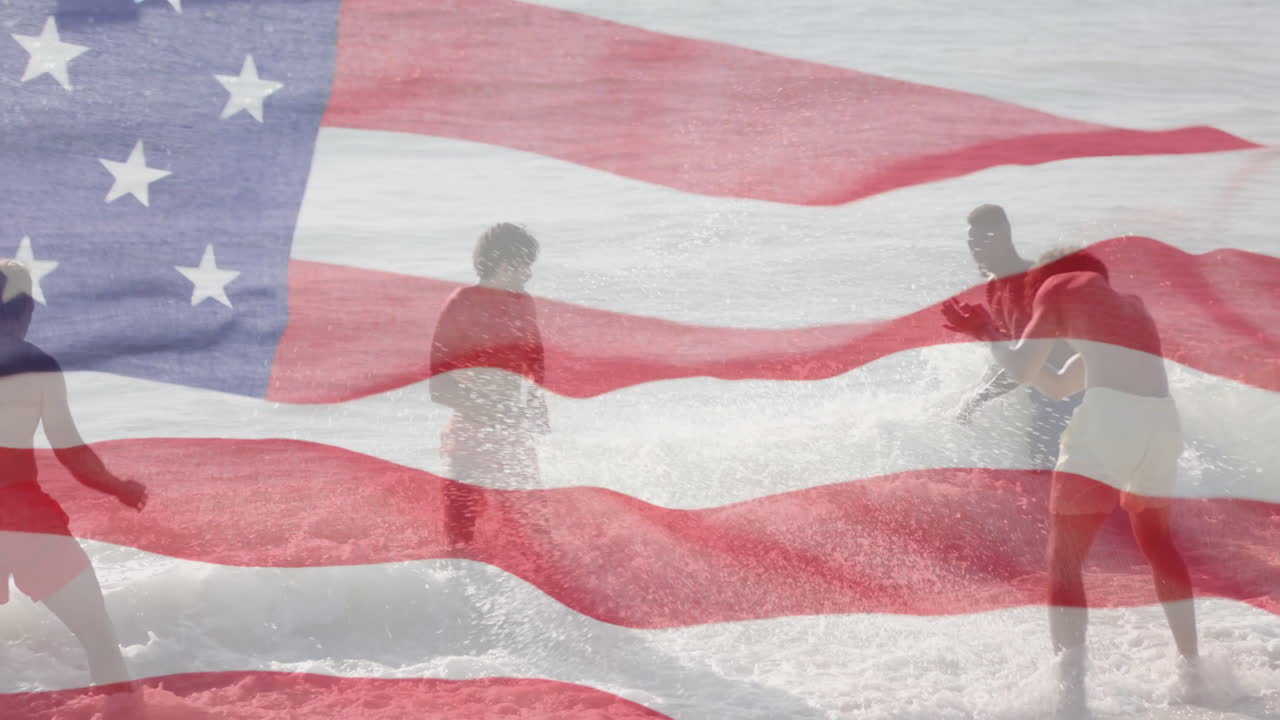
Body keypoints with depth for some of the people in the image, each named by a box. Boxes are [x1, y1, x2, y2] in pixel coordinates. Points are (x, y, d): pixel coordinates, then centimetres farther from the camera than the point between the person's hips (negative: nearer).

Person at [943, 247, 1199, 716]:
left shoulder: (1060, 284, 15)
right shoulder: (1128, 305, 34)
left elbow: (1022, 371, 13)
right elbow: (1059, 386, 37)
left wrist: (990, 339, 32)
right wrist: (991, 335, 43)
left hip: (1109, 419, -6)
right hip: (1163, 421, 6)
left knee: (1065, 560, 2)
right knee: (1158, 544, 29)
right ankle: (1193, 668, 37)